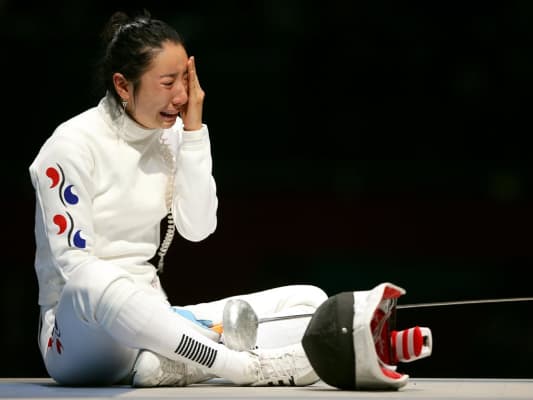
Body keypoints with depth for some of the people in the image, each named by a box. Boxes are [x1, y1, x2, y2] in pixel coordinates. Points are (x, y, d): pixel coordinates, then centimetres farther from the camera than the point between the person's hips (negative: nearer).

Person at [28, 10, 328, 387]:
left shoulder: (169, 136, 10)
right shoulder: (72, 146, -10)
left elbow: (198, 227, 0)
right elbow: (75, 266, -16)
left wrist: (194, 129, -5)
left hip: (151, 321, 7)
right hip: (80, 325, -7)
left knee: (309, 299, -10)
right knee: (97, 286, -43)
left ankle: (170, 365, -34)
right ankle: (251, 367, -42)